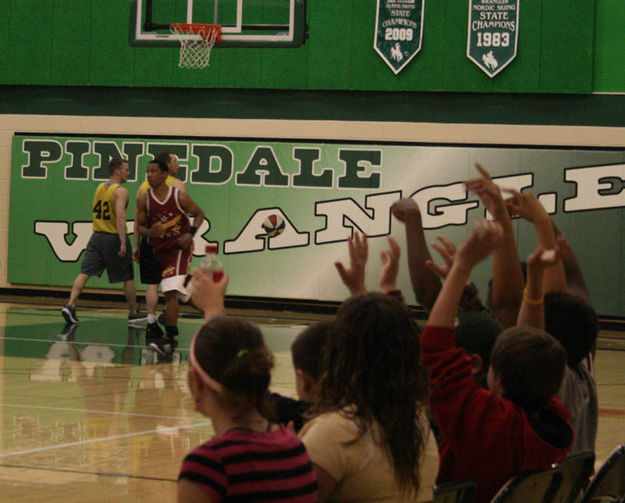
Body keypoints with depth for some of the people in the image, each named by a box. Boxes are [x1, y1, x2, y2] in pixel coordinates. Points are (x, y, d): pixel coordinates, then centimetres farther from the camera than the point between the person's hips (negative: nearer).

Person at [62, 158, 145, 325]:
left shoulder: (100, 188, 11)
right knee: (128, 277, 9)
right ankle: (133, 314, 18)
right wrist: (123, 244, -27)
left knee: (85, 272, 0)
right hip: (114, 237, -6)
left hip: (97, 236, 6)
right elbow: (120, 216, -24)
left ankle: (70, 305, -16)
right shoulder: (121, 191, -13)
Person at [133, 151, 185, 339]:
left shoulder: (144, 187, 9)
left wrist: (136, 245, 14)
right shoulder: (176, 185, -3)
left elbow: (138, 219, 9)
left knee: (152, 284, 5)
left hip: (149, 238, 3)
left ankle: (151, 322, 1)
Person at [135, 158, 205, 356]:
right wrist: (150, 232, -22)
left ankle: (169, 339, -26)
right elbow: (139, 226, 1)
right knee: (168, 293, 18)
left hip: (180, 246, -5)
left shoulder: (180, 196, -13)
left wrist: (190, 234, -11)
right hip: (159, 248, 5)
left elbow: (199, 214, 4)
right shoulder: (143, 199, -6)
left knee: (171, 292, -20)